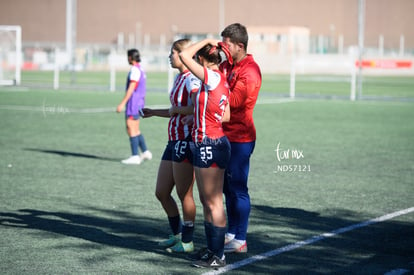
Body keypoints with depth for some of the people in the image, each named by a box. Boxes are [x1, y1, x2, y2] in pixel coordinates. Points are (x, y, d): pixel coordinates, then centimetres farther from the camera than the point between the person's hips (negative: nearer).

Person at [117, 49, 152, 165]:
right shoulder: (140, 69, 16)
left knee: (131, 129, -7)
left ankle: (135, 156, -7)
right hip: (139, 103, 10)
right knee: (135, 130, 15)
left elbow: (131, 89, -20)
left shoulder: (135, 70, -14)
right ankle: (145, 152, 16)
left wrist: (122, 104, -21)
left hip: (133, 103, -10)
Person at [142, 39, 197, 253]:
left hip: (186, 141, -10)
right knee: (161, 193, 13)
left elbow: (197, 108, -28)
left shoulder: (191, 79, -14)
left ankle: (187, 242, 12)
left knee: (184, 195, 0)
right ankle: (177, 234, 28)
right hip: (174, 141, 10)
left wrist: (175, 109, -15)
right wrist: (154, 113, 29)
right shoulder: (178, 78, 16)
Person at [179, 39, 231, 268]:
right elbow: (225, 116, 12)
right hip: (204, 144, 10)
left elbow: (185, 56, -22)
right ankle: (212, 249, 25)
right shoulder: (221, 81, 10)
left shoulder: (212, 77, -16)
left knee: (213, 202, -3)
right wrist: (199, 116, 18)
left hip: (210, 144, -10)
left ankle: (218, 256, 4)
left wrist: (206, 41, -10)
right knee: (206, 201, 16)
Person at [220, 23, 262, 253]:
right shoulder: (227, 65, 13)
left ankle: (240, 241, 2)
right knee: (229, 188, 15)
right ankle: (232, 234, 25)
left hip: (240, 138, -9)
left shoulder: (250, 71, -16)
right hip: (227, 135, 9)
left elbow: (233, 101, -23)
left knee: (238, 189, -4)